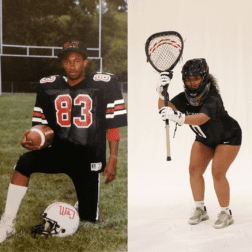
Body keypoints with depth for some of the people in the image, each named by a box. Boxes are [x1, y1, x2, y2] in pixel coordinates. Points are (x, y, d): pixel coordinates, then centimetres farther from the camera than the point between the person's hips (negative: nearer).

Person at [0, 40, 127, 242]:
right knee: (25, 162, -30)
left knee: (89, 220, 2)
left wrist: (113, 159, -6)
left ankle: (85, 204, 41)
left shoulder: (105, 85, -4)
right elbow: (41, 127, 9)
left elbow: (113, 126, -1)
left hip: (89, 157, -2)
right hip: (59, 151, 2)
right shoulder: (48, 87, 5)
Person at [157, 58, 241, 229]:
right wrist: (162, 94, -47)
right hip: (205, 139, 6)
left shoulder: (212, 98, -36)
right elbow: (165, 109, -28)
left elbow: (201, 119, -54)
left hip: (228, 138, -6)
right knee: (194, 170, -3)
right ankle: (200, 210, 12)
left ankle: (226, 213, 0)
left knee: (218, 172, -16)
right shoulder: (184, 98, -17)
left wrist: (179, 117, -71)